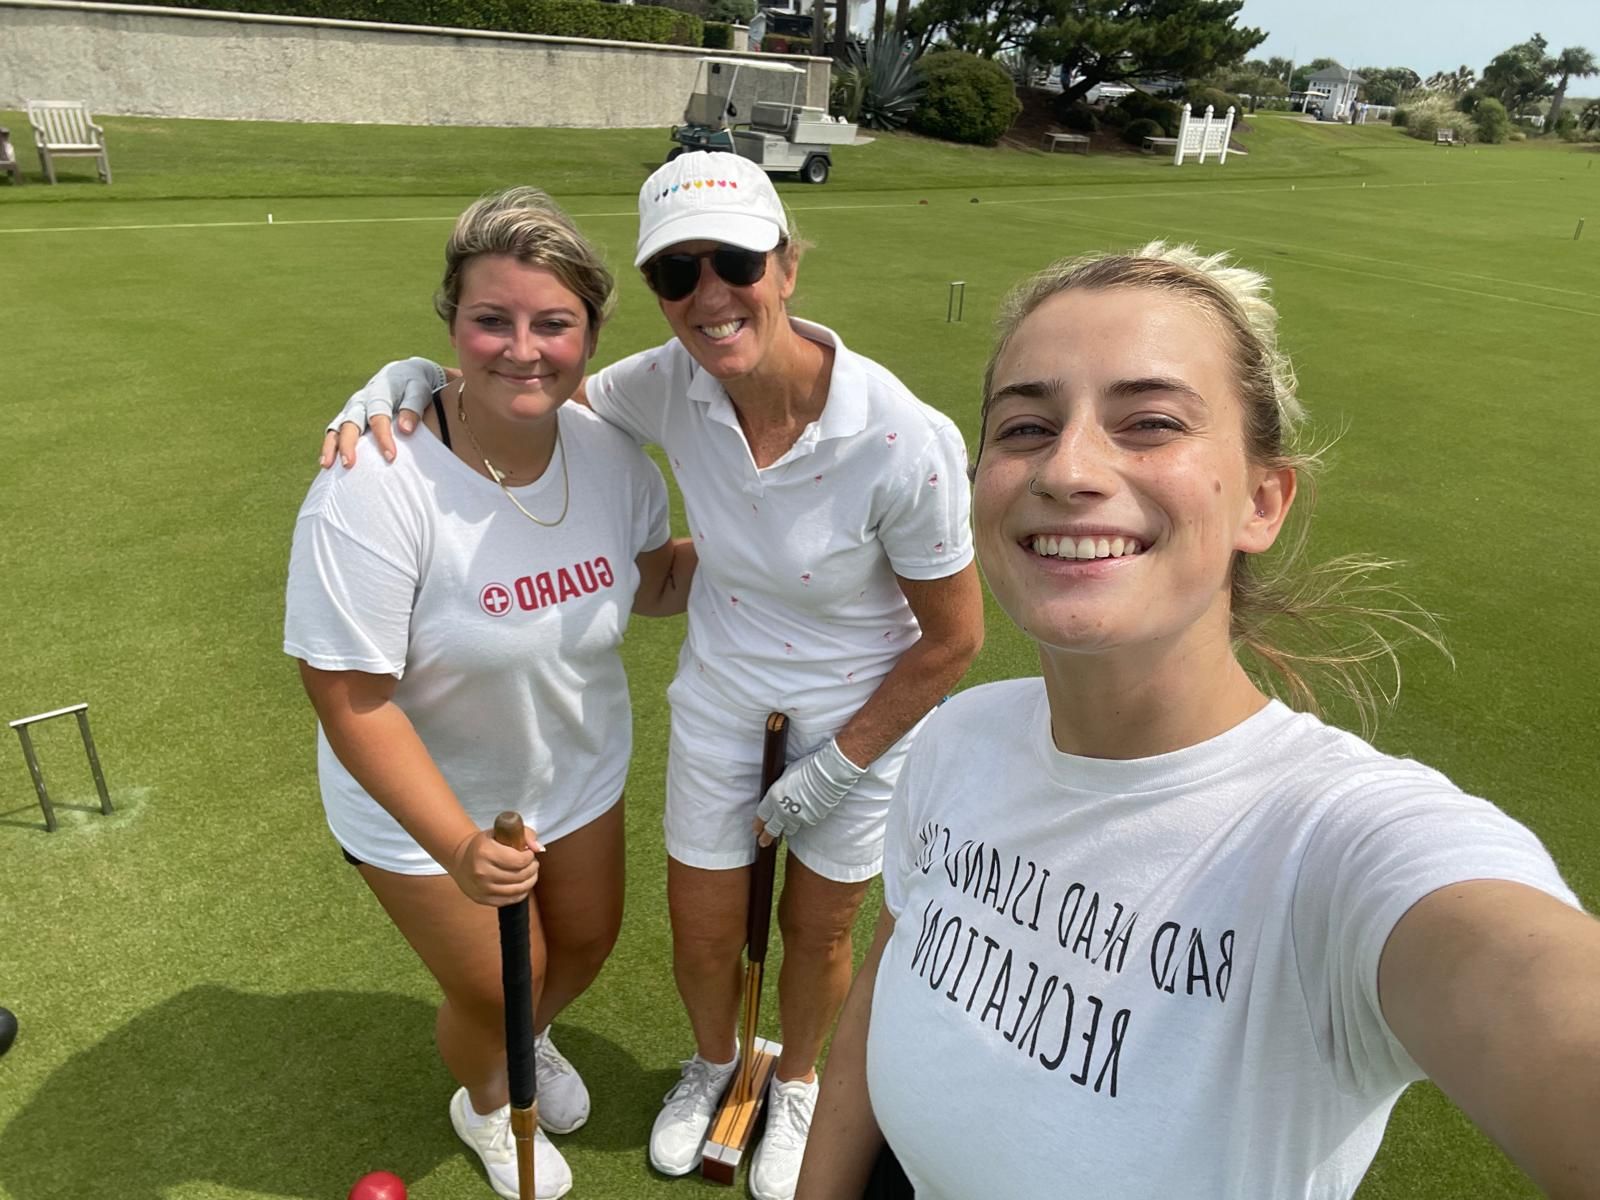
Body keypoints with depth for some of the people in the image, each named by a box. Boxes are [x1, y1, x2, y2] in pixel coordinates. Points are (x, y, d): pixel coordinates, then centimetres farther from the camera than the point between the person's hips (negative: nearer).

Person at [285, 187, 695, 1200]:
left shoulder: (611, 452, -15)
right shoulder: (374, 489, -31)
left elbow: (650, 580, 2)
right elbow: (353, 704, -27)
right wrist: (460, 848, -31)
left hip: (579, 774, 5)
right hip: (426, 810, -5)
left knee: (588, 940, 24)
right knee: (493, 991, 13)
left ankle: (530, 1039, 63)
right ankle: (485, 1104, 53)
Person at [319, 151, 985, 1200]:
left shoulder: (906, 441, -31)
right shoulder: (671, 385, -20)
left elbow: (953, 640, -18)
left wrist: (833, 770, -11)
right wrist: (414, 376, -20)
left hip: (862, 703, -2)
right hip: (723, 677, 3)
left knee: (818, 928, 17)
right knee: (702, 930, 16)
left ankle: (795, 1083, 52)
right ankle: (714, 1058, 52)